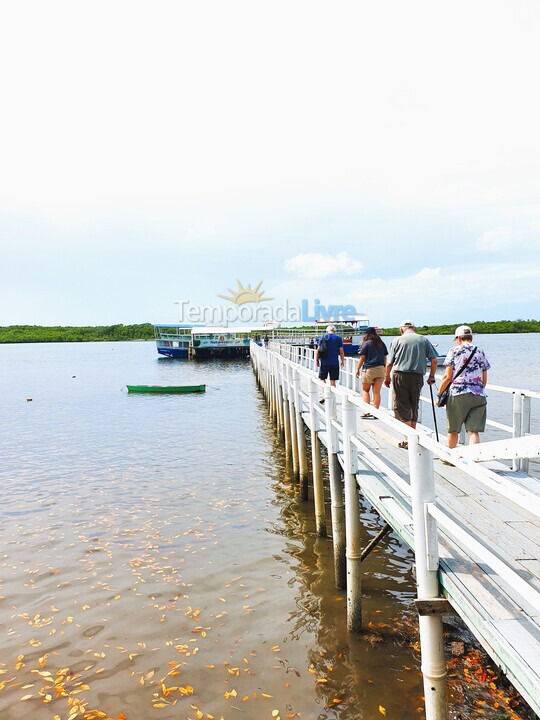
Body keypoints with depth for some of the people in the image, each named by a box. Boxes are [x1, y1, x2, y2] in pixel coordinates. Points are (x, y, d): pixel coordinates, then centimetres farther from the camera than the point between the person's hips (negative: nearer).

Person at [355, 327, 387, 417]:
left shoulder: (366, 344, -4)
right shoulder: (382, 344, 9)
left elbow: (362, 358, -4)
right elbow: (385, 357, 12)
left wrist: (357, 369, 4)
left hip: (369, 369, -4)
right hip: (380, 369, 4)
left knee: (365, 390, 8)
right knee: (377, 392, 5)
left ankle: (367, 411, -2)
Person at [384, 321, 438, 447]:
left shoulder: (397, 340, 3)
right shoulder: (424, 339, 8)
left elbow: (389, 363, 1)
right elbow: (434, 360, 2)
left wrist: (387, 377, 15)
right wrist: (431, 377, 14)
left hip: (400, 376, -3)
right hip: (418, 376, 3)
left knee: (402, 407, 1)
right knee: (414, 407, 15)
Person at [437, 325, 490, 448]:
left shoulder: (454, 351, 2)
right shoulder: (480, 352, 14)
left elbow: (448, 377, -3)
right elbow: (485, 380, 15)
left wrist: (439, 394, 5)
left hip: (458, 393, -3)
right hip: (479, 395, 3)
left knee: (453, 430, 12)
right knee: (473, 431, 0)